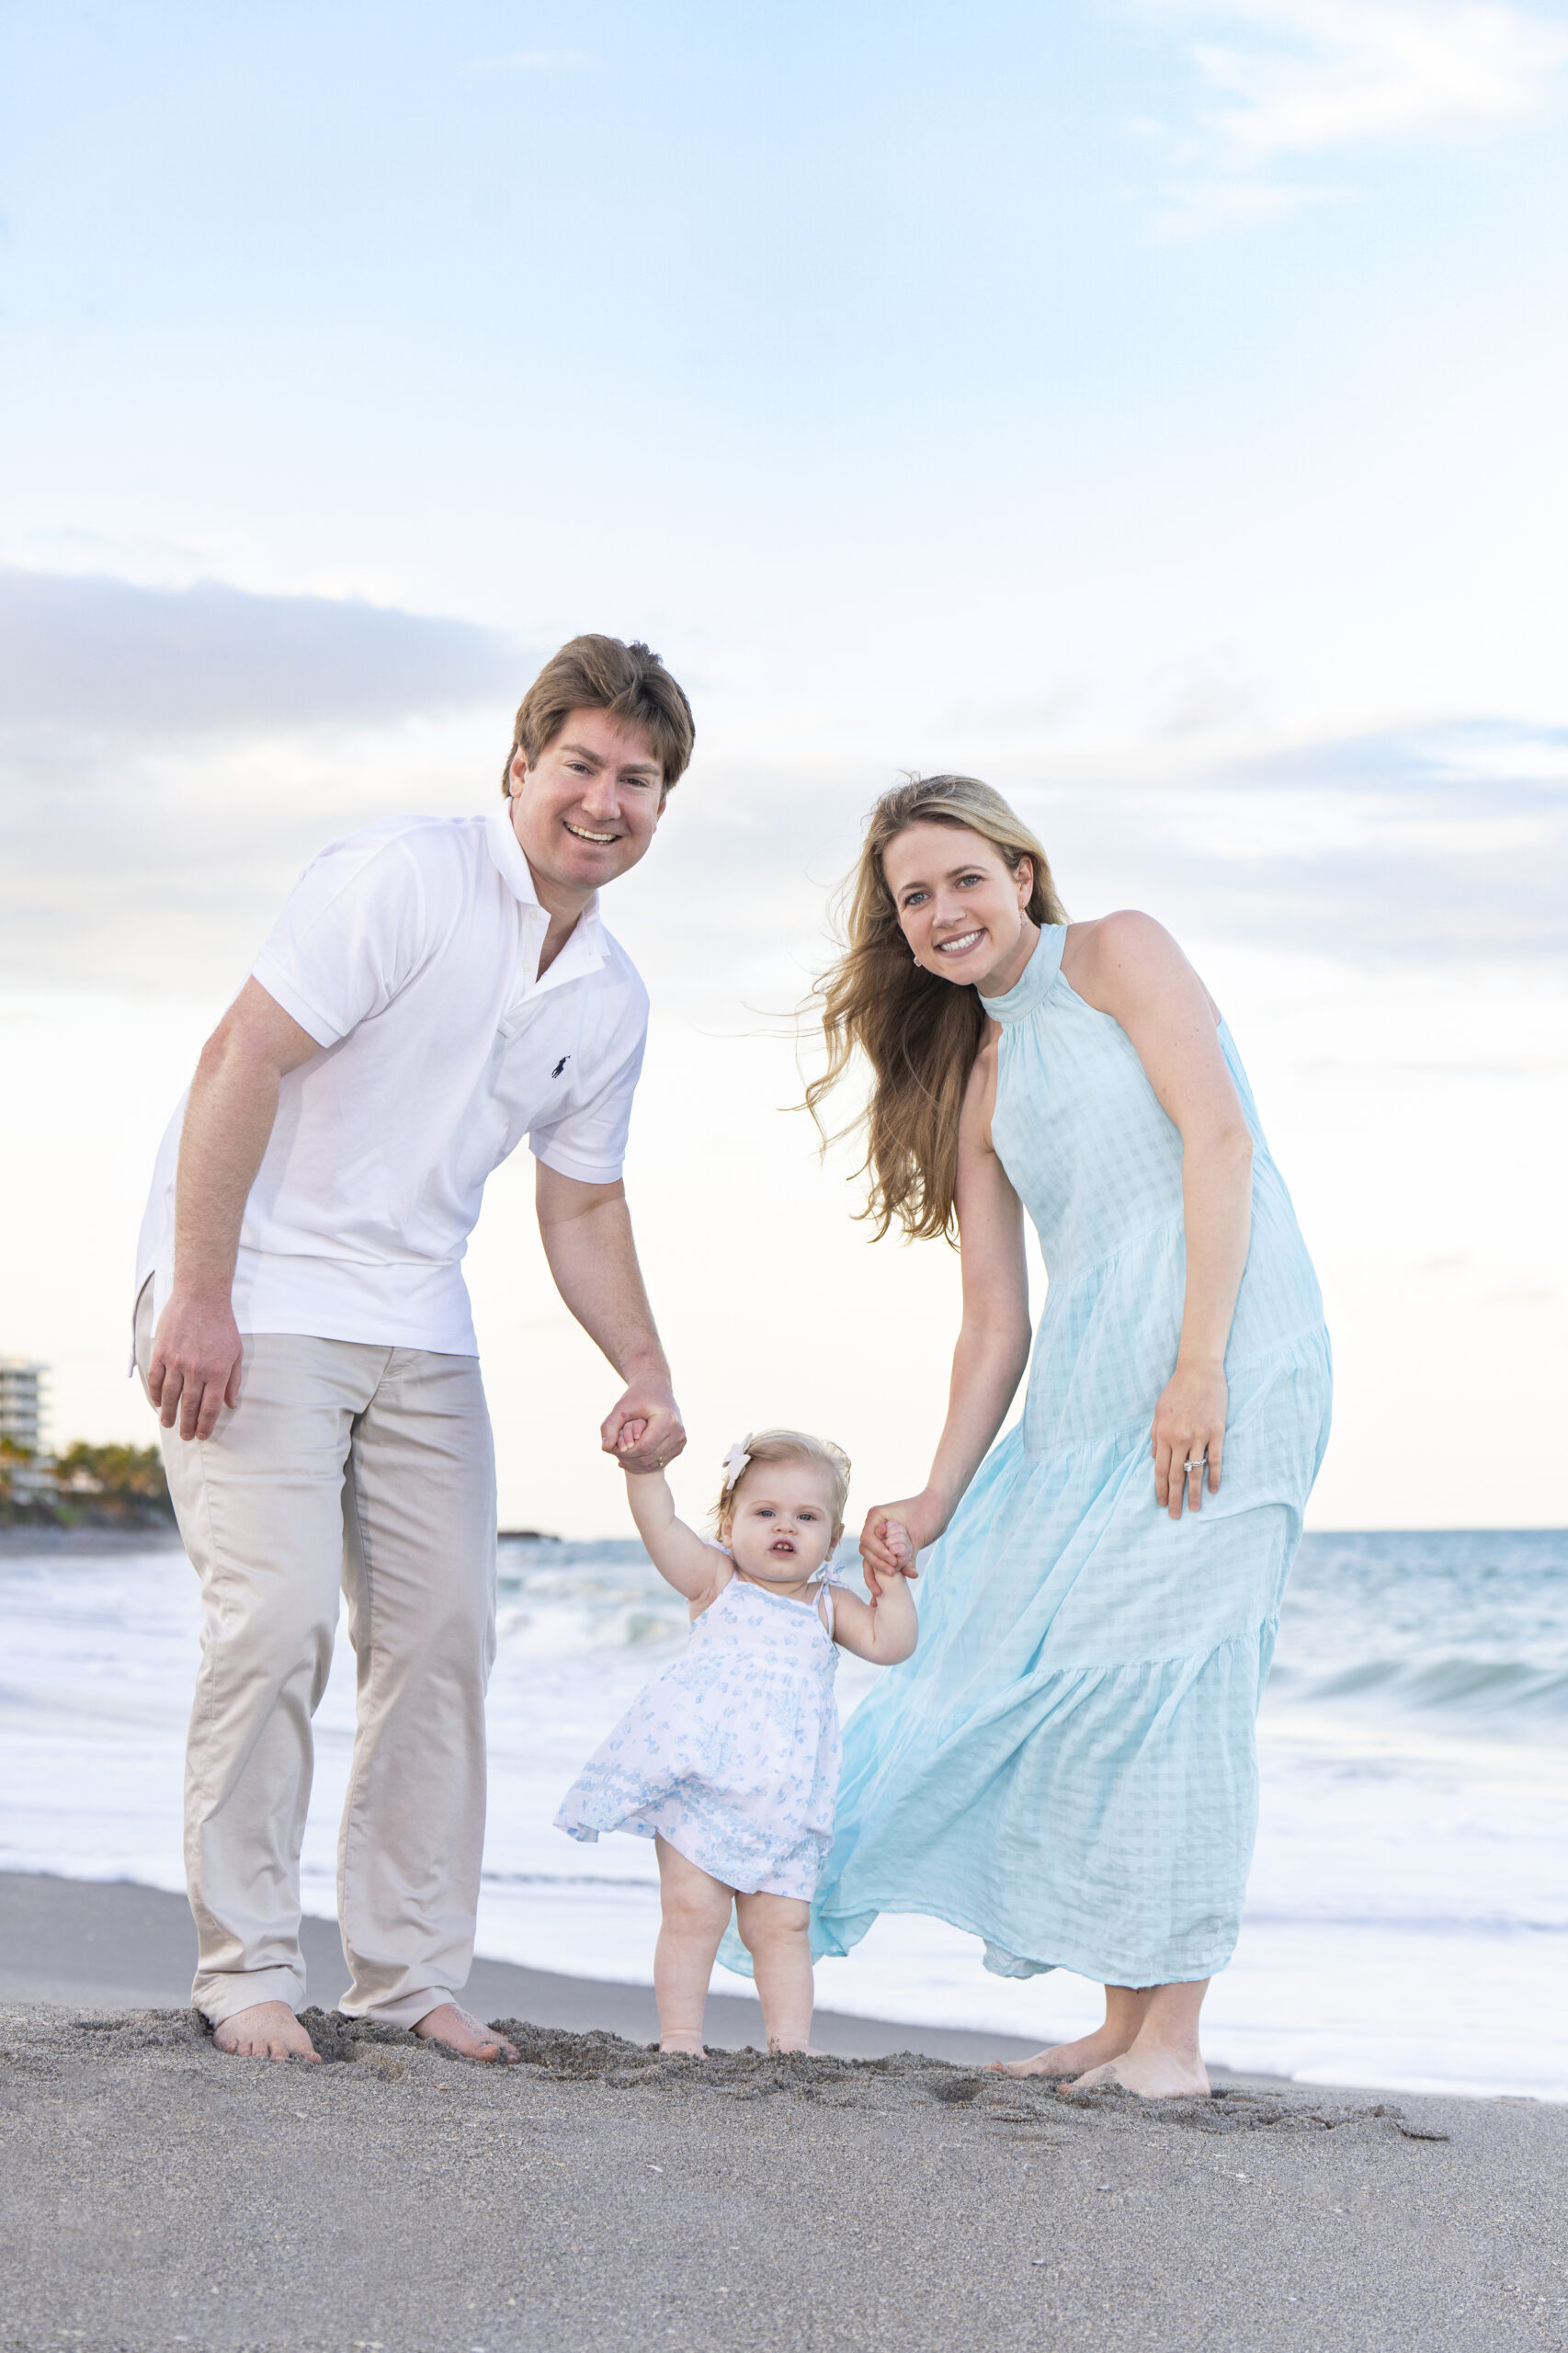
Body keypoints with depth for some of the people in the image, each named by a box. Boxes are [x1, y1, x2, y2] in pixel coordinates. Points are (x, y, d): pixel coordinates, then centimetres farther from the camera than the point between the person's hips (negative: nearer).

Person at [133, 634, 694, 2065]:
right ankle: (247, 1972, -3)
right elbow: (242, 1059, -19)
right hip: (251, 1298, -7)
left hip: (418, 1326, 7)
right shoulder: (407, 879, -15)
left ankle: (412, 1973, 12)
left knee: (444, 1628, 3)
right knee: (279, 1617, -15)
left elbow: (582, 1204, 18)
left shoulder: (614, 998, 9)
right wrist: (198, 1294, -23)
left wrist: (647, 1371, 3)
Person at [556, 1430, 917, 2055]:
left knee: (781, 1925, 4)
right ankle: (679, 2035, 1)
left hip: (783, 1805, 2)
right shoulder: (716, 1581, 6)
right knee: (692, 1909, -7)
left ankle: (790, 2042, 9)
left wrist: (891, 1582, -2)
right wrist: (642, 1466, -21)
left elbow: (889, 1644, 4)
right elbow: (661, 1527, -8)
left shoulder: (828, 1606, 14)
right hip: (699, 1789, -2)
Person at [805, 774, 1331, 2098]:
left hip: (1225, 1344, -7)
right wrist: (937, 1502, 8)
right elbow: (995, 1324, 18)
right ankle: (1122, 2025, 7)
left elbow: (1219, 1132, -8)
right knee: (1068, 1677, 0)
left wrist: (1198, 1364, -18)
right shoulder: (977, 1081, 22)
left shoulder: (1119, 953, 5)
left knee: (1161, 1661, -14)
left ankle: (1174, 2037, -13)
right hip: (1088, 1387, 7)